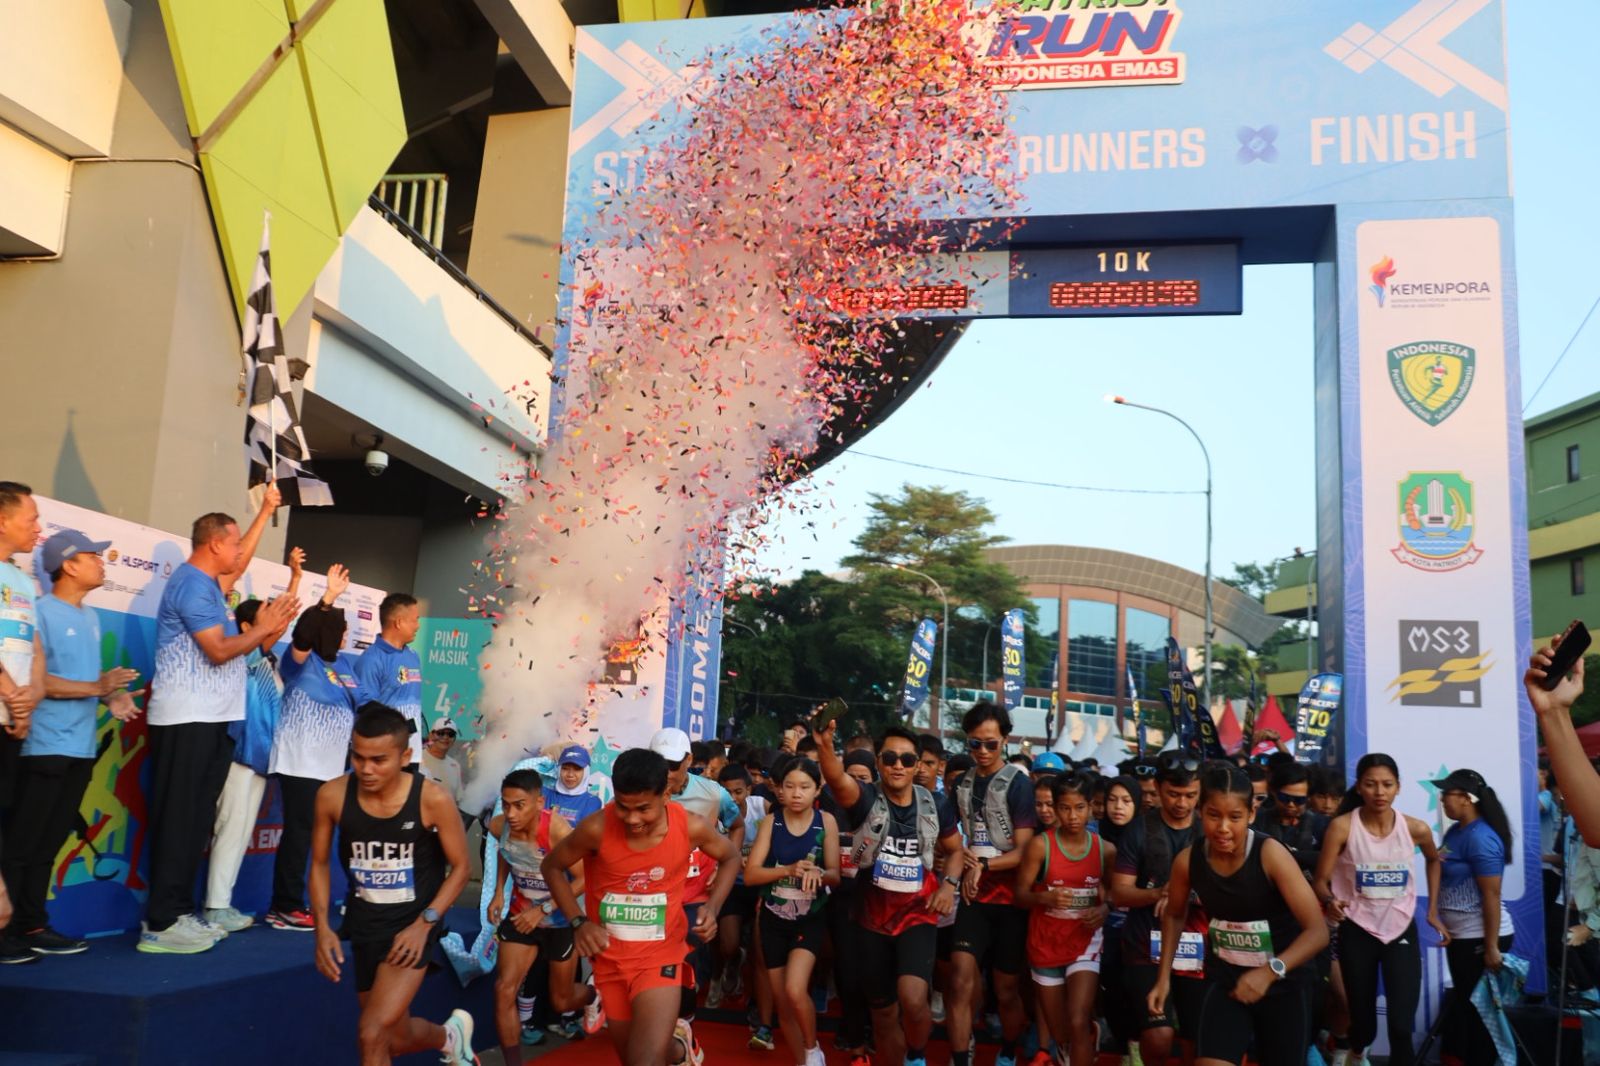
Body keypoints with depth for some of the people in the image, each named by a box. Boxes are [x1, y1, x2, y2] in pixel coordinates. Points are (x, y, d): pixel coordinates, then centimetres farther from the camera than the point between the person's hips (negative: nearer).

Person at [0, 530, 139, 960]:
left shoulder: (91, 617, 15)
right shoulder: (42, 611, -10)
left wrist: (112, 697, 2)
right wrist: (97, 687, -18)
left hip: (80, 749, 8)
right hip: (45, 747, -8)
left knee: (47, 845, 12)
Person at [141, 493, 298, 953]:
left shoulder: (207, 583, 16)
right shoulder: (193, 584, -14)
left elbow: (241, 560, 35)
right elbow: (219, 650, -20)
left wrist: (266, 511, 35)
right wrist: (264, 626, -9)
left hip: (207, 719, 10)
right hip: (187, 720, -10)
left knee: (195, 820, 11)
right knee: (179, 820, -9)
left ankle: (180, 912, 15)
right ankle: (161, 924, -7)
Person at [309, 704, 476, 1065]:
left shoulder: (432, 799, -20)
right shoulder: (332, 795, -13)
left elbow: (460, 867, -6)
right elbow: (319, 864, 4)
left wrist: (424, 923, -17)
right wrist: (322, 927, -8)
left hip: (413, 926, -4)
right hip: (364, 926, 4)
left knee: (372, 1035, -18)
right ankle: (449, 1035, 49)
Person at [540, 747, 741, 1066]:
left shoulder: (691, 827, -19)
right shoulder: (597, 828, -23)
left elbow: (731, 857, 3)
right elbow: (551, 866, -4)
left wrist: (713, 907, -12)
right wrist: (578, 922, -15)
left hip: (661, 957, -2)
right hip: (609, 959, 2)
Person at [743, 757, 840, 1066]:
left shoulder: (826, 821, -7)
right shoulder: (770, 821, -6)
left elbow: (836, 875, -6)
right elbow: (750, 874, -11)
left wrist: (818, 874, -28)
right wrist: (788, 870, -26)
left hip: (810, 918, -2)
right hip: (773, 917, 2)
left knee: (795, 991, -20)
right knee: (783, 1003, 10)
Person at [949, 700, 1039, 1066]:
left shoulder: (1018, 783, -9)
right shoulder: (962, 785, 7)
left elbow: (1024, 851, -13)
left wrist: (982, 864, -19)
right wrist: (965, 861, 0)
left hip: (1010, 898, -3)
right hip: (974, 896, 3)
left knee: (1007, 989, 10)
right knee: (960, 981, -10)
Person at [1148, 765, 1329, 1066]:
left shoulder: (1271, 854, -22)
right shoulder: (1187, 860, -13)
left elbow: (1318, 930, -24)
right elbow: (1174, 915, 9)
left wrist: (1270, 971, -36)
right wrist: (1163, 977, 5)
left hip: (1284, 980, -1)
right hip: (1225, 978, 2)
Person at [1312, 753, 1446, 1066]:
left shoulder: (1416, 828, -8)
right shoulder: (1342, 827, -16)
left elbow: (1433, 860, 16)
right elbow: (1320, 881, -12)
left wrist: (1433, 911, 13)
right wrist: (1330, 901, -33)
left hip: (1402, 930, 1)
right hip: (1357, 932, -1)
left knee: (1402, 1026, -9)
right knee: (1363, 1020, 11)